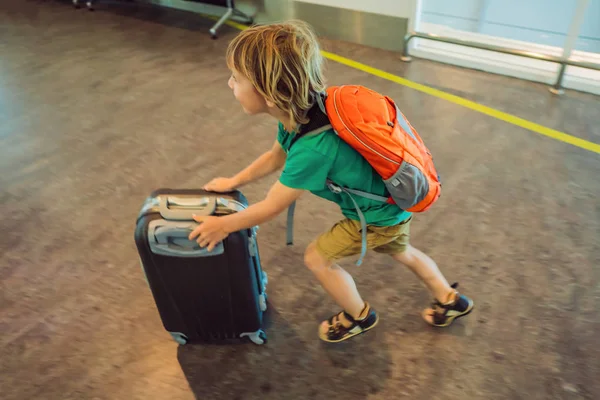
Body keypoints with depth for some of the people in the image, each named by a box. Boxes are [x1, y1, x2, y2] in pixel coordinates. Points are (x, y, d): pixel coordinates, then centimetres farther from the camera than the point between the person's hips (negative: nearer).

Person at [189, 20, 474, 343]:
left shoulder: (312, 148, -39)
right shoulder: (298, 114, -14)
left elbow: (271, 207, -25)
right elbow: (275, 156, 8)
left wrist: (223, 225, -11)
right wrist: (233, 182, 13)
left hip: (381, 213, -8)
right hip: (392, 195, 8)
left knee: (317, 258, 5)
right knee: (400, 252, 30)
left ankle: (359, 316, 30)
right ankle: (451, 299, 52)